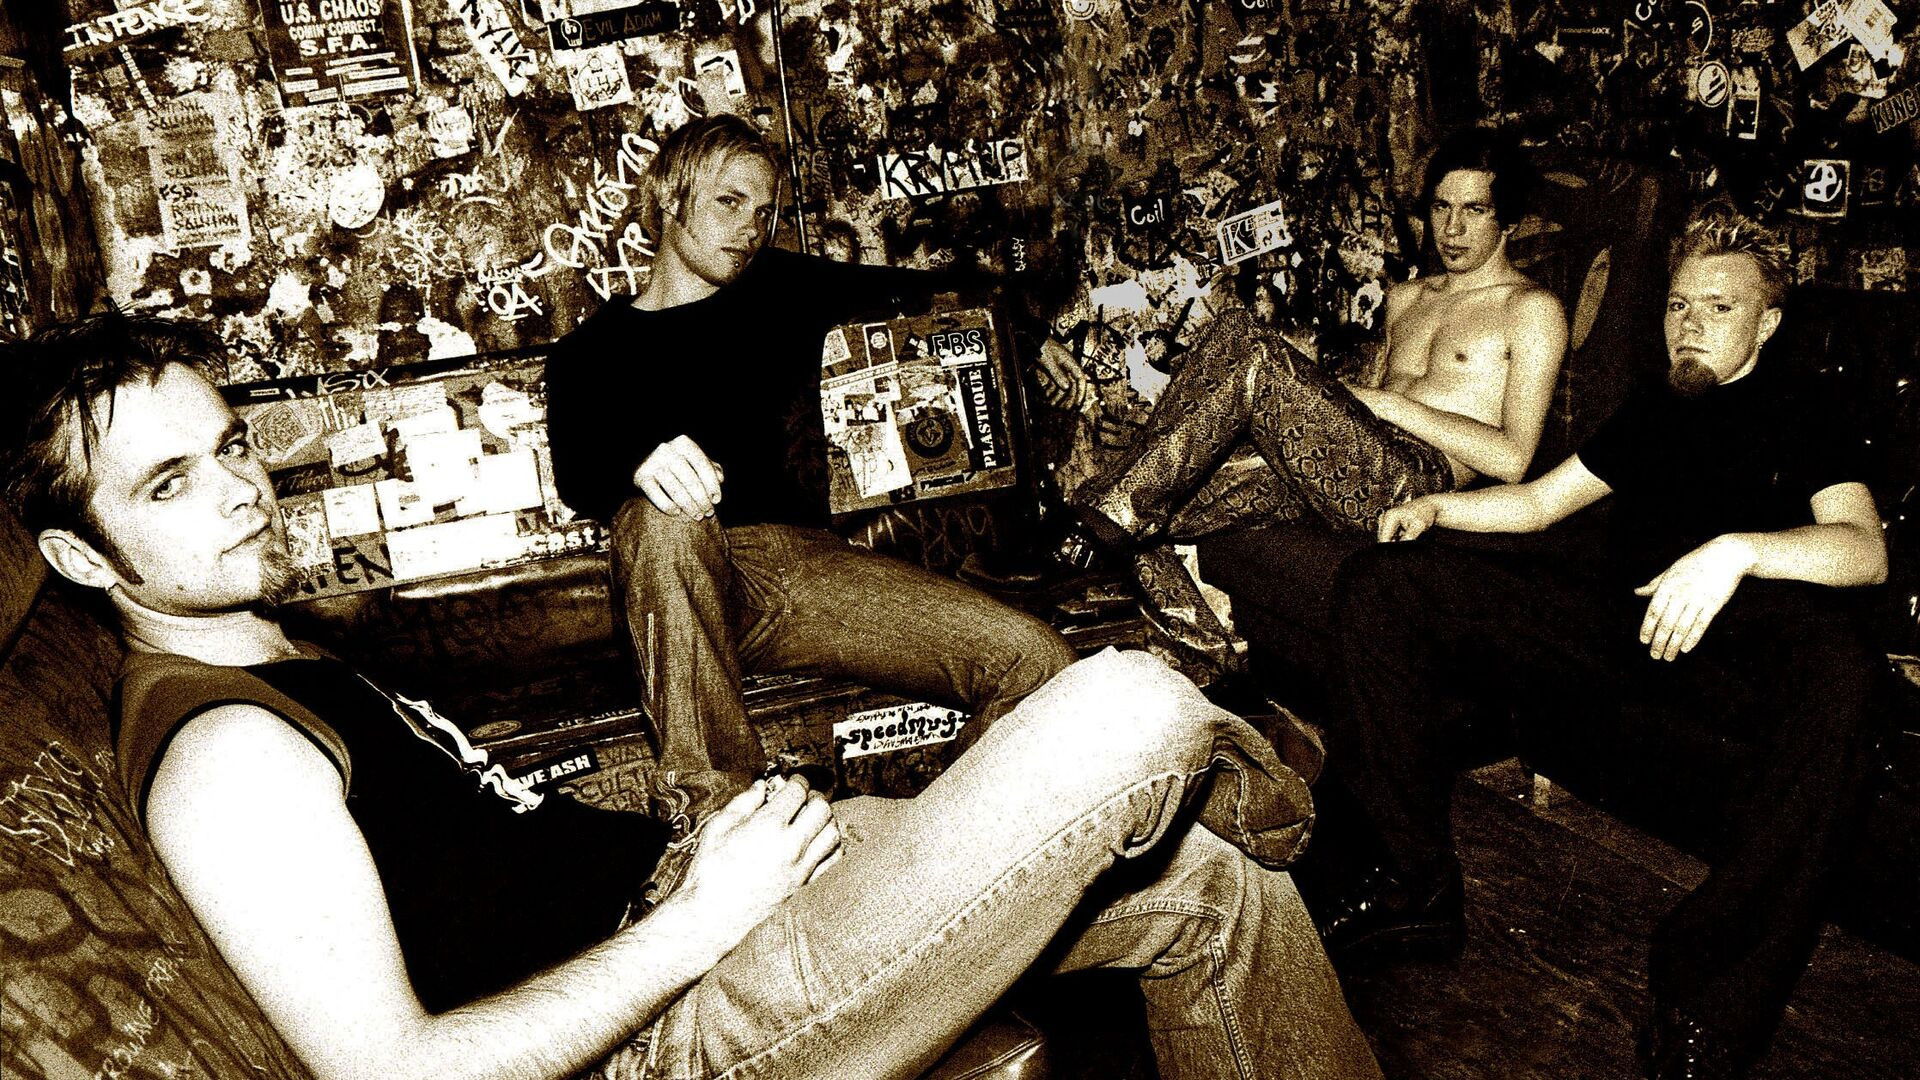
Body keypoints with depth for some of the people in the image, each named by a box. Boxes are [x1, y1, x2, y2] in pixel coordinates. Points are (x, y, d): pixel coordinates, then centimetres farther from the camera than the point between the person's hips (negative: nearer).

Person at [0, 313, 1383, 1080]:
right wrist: (703, 914, -21)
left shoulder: (295, 669, 17)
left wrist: (709, 837, 9)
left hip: (681, 897, 10)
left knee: (1217, 882, 7)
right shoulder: (224, 756, -15)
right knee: (1130, 712, -19)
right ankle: (1236, 779, 18)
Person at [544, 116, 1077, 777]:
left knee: (1033, 657, -20)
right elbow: (575, 478, -5)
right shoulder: (589, 354, 14)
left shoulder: (779, 289, 24)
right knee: (662, 522, -41)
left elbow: (901, 289, 39)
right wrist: (643, 461, -29)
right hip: (690, 581, -3)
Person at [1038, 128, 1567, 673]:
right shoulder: (1406, 297, 29)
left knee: (1244, 339, -26)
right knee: (1149, 520, -16)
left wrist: (1386, 403, -6)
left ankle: (1114, 507, -24)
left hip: (1416, 480, -7)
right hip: (1345, 473, 7)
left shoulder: (1531, 309, 6)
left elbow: (1511, 459, -5)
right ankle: (1226, 674, -14)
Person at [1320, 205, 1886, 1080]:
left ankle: (1707, 1005, -36)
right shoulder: (1650, 414, 29)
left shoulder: (1802, 422, 14)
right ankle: (1417, 884, -15)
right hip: (1612, 611, 5)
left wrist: (1737, 550, -25)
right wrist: (1436, 505, 11)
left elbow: (1865, 548, -5)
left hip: (1734, 633, -4)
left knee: (1835, 671, -42)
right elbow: (1539, 500, 32)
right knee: (1380, 583, -12)